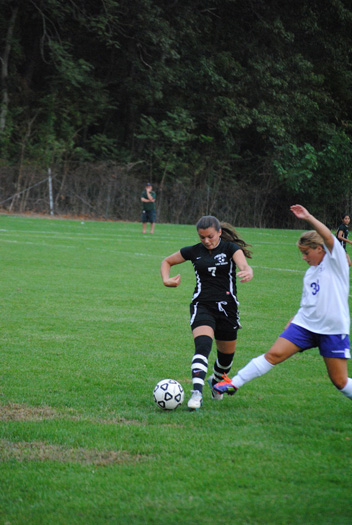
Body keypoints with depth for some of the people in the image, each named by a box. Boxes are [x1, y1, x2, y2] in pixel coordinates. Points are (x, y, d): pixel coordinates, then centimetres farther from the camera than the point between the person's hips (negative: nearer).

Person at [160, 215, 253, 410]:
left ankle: (216, 380, 47)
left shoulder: (230, 248, -2)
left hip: (227, 307, 1)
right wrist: (166, 279, -3)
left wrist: (248, 272, -46)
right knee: (203, 345, -27)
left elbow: (244, 265, -21)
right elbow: (167, 261, 17)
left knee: (227, 354, 13)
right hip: (202, 306, -1)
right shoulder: (194, 251, 3)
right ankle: (197, 393, -38)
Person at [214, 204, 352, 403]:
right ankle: (234, 384, -4)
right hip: (306, 325, 5)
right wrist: (293, 322, 20)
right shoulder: (310, 272, 15)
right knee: (274, 354, -8)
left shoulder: (335, 262, -5)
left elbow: (329, 237, -23)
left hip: (334, 331, -5)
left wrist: (308, 218, -26)